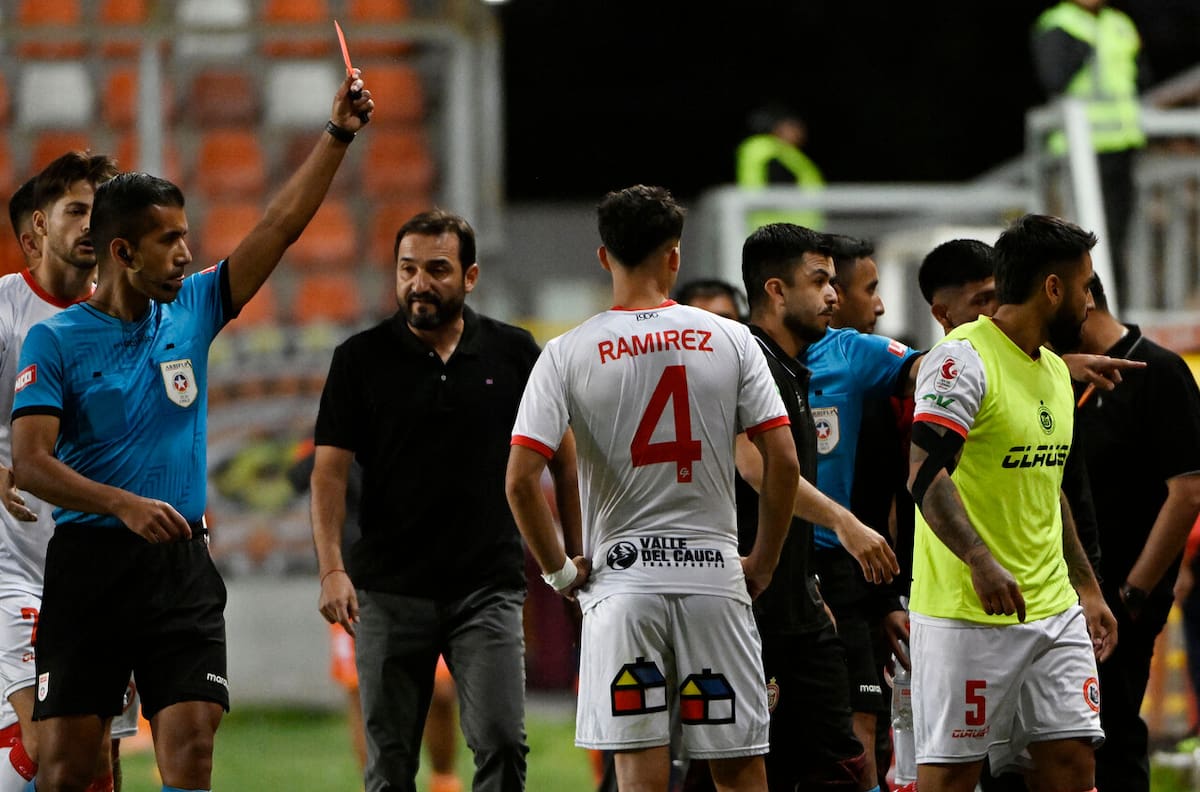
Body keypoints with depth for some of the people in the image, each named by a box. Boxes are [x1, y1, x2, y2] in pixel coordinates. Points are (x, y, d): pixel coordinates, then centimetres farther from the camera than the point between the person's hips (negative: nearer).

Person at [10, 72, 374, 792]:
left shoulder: (193, 311, 8)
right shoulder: (55, 341, -4)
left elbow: (282, 225, 7)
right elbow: (31, 462, -12)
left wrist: (338, 135, 0)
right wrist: (126, 505, -24)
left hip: (181, 568, 3)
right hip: (88, 563, -3)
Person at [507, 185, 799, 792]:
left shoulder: (567, 354, -2)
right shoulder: (729, 341, 1)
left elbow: (520, 478, -9)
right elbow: (784, 461, -2)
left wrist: (559, 570, 3)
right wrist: (763, 563, 8)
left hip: (619, 580, -1)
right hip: (713, 577, 1)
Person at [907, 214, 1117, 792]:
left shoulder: (1055, 371, 17)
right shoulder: (963, 359, -12)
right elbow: (927, 475, -21)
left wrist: (1086, 587, 24)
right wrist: (981, 562, -32)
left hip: (1054, 611, 8)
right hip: (968, 613, -8)